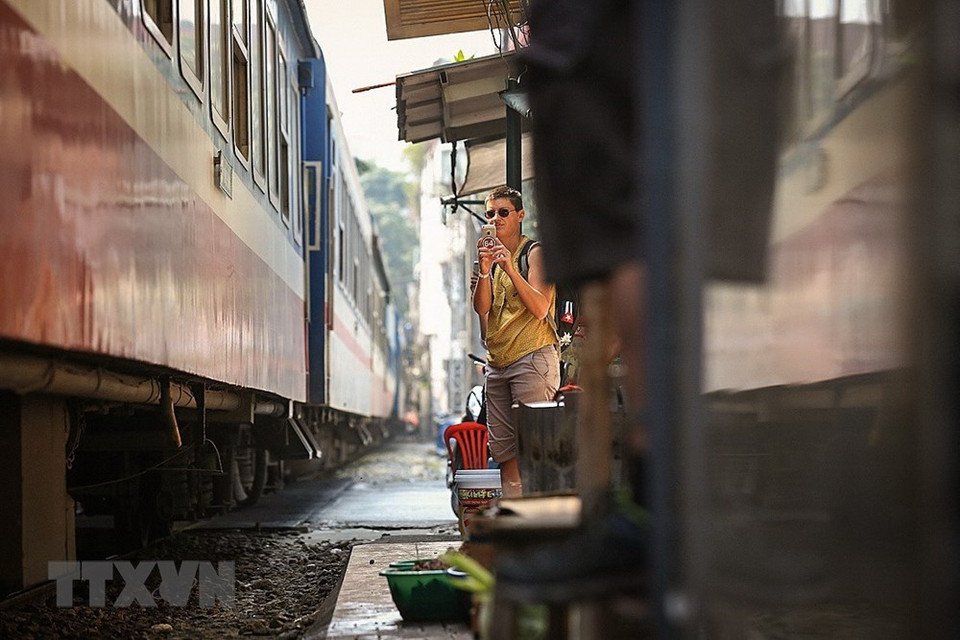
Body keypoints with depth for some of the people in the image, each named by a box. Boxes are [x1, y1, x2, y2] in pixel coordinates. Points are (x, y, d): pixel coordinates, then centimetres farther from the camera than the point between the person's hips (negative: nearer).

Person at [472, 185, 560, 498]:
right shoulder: (493, 255, 20)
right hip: (497, 363, 7)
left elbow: (540, 307, -13)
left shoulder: (535, 253, -1)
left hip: (532, 358, -7)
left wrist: (511, 269, -22)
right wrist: (485, 271, -9)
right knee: (504, 451, 5)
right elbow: (481, 308, 7)